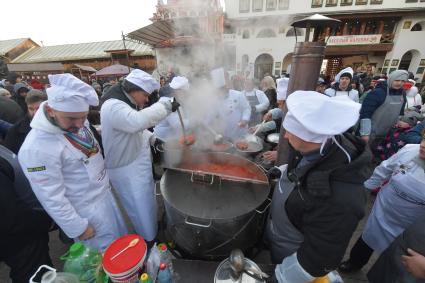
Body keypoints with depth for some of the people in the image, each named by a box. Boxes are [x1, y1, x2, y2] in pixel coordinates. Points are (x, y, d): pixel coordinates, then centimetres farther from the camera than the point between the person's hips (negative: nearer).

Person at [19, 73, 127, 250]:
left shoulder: (76, 123, -7)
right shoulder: (37, 148, -30)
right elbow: (52, 198, -23)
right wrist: (78, 228, -13)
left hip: (105, 194, 7)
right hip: (87, 212, -7)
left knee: (121, 236, 29)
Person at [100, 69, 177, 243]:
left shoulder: (129, 102, 9)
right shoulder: (113, 106, -24)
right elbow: (138, 121, -44)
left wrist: (152, 139, 1)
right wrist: (165, 105, -36)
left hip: (138, 163, 10)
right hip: (126, 170, -10)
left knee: (147, 203, 25)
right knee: (141, 210, 7)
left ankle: (152, 233, 47)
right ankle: (149, 241, 31)